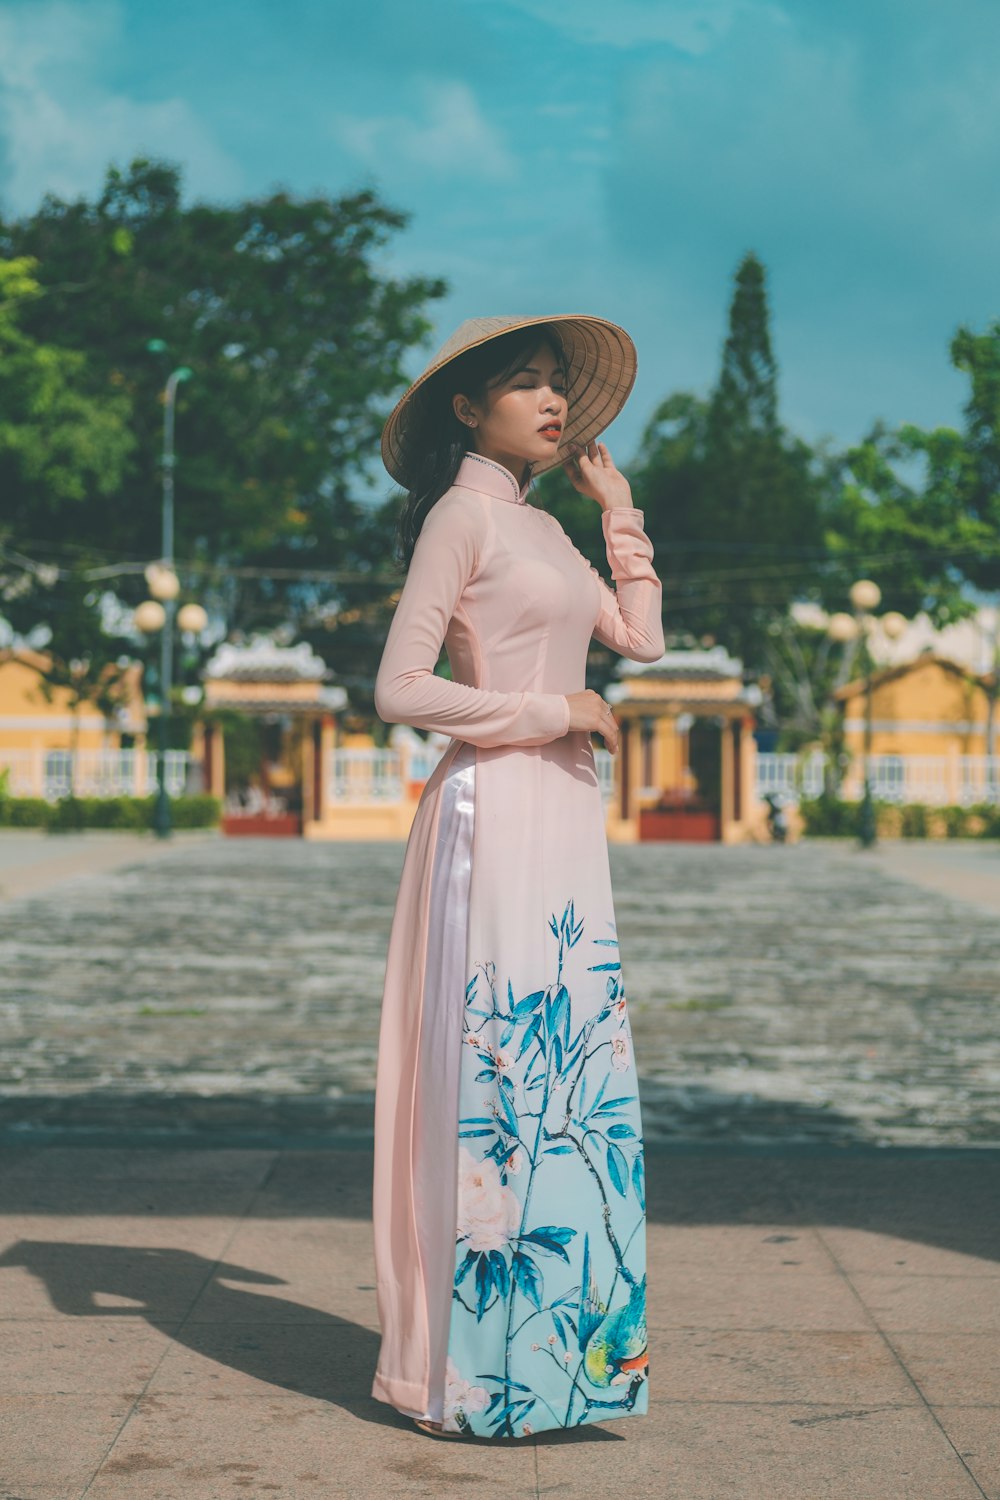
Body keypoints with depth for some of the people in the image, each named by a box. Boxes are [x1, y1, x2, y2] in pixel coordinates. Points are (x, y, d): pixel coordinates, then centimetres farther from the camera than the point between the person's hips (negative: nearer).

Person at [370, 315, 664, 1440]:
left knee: (568, 1073, 9)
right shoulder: (462, 514, -8)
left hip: (566, 815, 9)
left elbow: (641, 637, 16)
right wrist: (551, 711, -11)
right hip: (493, 808, -9)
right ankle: (470, 1368, 1)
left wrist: (616, 504, 18)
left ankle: (555, 1342, 17)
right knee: (499, 1071, -7)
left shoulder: (542, 527, 18)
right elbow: (401, 688, -13)